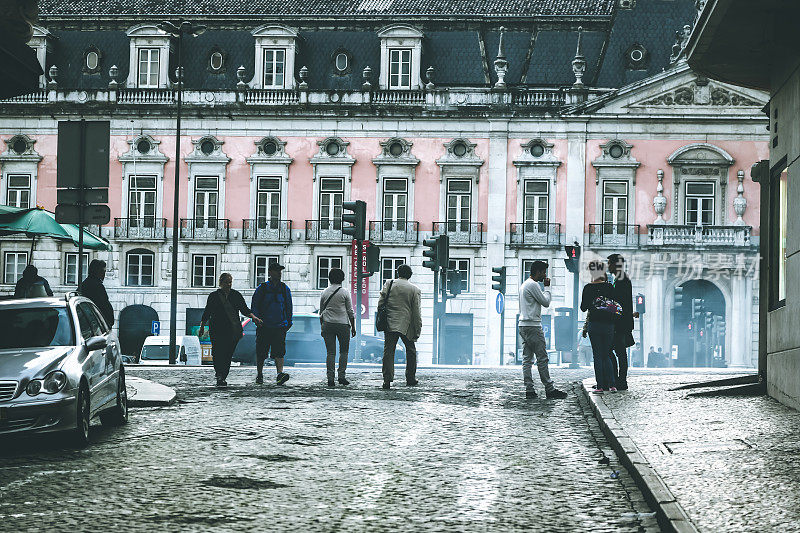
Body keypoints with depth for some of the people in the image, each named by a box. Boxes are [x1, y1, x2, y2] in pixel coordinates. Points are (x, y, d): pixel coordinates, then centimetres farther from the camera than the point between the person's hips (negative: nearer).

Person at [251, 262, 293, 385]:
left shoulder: (285, 289, 10)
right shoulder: (262, 288, 2)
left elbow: (289, 307, 18)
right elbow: (254, 306, 4)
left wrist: (289, 322, 12)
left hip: (280, 326, 1)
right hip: (264, 327, -1)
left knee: (279, 352, -14)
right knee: (261, 353, 5)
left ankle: (280, 374, -24)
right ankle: (259, 375, 20)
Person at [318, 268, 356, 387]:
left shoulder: (324, 293, 7)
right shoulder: (345, 293, -3)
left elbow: (321, 312, 12)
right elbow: (350, 312, -1)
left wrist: (322, 328, 19)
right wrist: (353, 327, 7)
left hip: (328, 324, 3)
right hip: (343, 324, -3)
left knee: (331, 352, 2)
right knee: (344, 351, 9)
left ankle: (330, 378, -3)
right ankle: (341, 376, 3)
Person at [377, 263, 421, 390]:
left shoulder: (388, 284, 1)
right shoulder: (415, 290, -1)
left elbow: (380, 303, 0)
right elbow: (416, 313, -2)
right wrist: (417, 331, 2)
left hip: (390, 324, 1)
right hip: (406, 326, -1)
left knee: (388, 352, 2)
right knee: (411, 351, 16)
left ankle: (387, 380, -7)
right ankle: (410, 379, 20)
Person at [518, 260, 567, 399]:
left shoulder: (524, 285, 19)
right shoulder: (533, 285, -12)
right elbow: (546, 302, -8)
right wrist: (546, 287, 1)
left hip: (523, 325, 10)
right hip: (533, 325, -10)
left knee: (527, 359, 5)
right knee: (542, 358, -6)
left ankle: (529, 389, 3)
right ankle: (550, 389, -4)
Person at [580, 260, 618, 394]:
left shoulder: (588, 288, -5)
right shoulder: (609, 287, -1)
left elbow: (583, 307, 1)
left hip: (594, 324, -2)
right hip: (608, 324, 2)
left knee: (597, 356, 2)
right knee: (606, 355, 12)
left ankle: (600, 386, -1)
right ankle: (612, 384, 2)